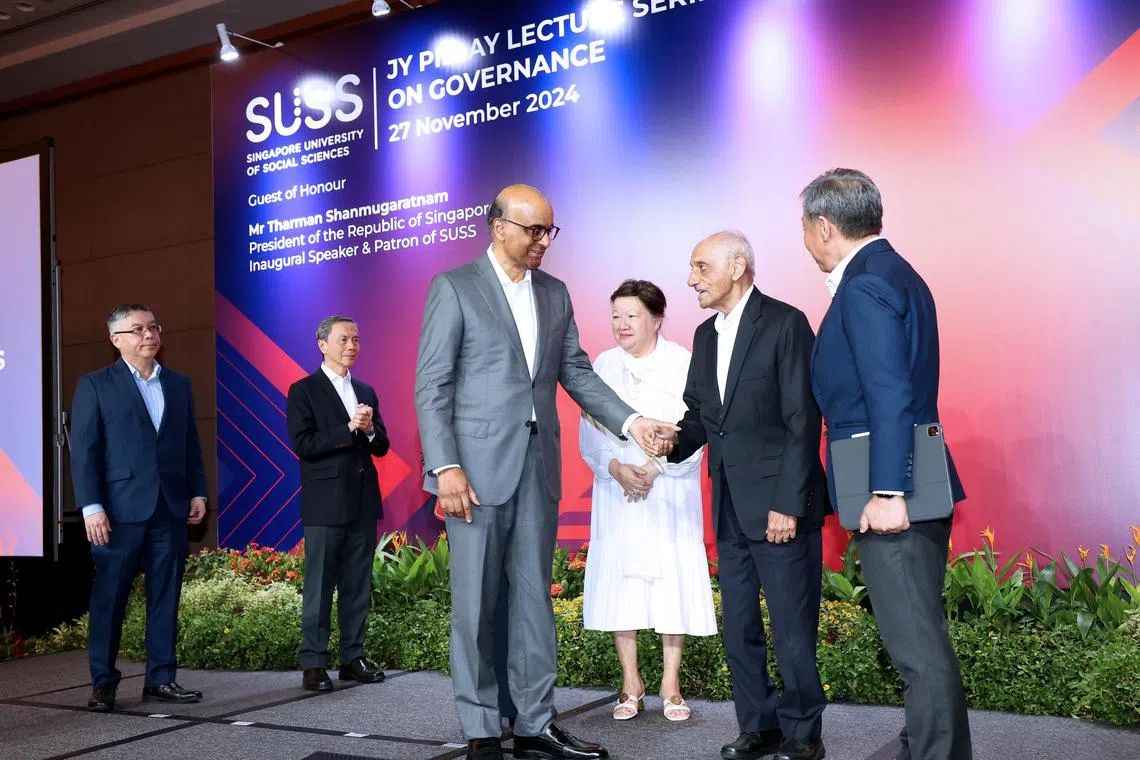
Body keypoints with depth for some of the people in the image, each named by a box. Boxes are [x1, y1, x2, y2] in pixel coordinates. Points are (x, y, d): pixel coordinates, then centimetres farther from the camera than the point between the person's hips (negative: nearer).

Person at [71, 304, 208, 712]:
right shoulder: (95, 386, 2)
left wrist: (197, 492, 6)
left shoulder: (178, 384, 15)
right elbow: (84, 450, -3)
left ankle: (161, 678, 16)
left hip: (171, 509, 4)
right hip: (120, 509, -4)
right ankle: (103, 683, 13)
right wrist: (91, 507, -11)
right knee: (109, 599, 2)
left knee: (165, 598, 7)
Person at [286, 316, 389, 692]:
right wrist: (348, 429, -18)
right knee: (319, 586, -1)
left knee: (358, 585, 8)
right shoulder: (304, 391, 0)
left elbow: (382, 447, 13)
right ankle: (313, 664, 4)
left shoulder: (366, 392, 16)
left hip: (363, 501, 5)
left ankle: (353, 657, 15)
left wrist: (370, 430, -8)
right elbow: (303, 445, -11)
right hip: (326, 502, -5)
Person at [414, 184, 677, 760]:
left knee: (534, 598, 9)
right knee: (475, 602, 2)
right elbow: (432, 385, -7)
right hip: (479, 464, -5)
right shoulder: (454, 287, -2)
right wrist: (446, 467, -15)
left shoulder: (555, 294, 14)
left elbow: (576, 372, 12)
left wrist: (630, 421, -2)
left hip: (538, 463, 5)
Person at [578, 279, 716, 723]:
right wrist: (616, 468, -12)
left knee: (672, 579, -1)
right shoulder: (603, 365, 8)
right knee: (619, 579, 2)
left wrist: (655, 468, -18)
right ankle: (631, 683, 12)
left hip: (670, 492, -2)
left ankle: (671, 684, 9)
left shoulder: (683, 364, -1)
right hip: (616, 492, 3)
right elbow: (589, 431, 4)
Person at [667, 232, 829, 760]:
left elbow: (803, 421, -13)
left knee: (792, 628, 1)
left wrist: (789, 503, -17)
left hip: (779, 505, -7)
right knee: (738, 627, 12)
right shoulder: (705, 335, 14)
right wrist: (672, 445, -7)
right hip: (730, 508, 7)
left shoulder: (785, 323, -9)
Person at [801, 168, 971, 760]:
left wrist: (887, 492, -23)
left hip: (890, 493, -11)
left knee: (917, 645, -3)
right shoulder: (894, 274, 16)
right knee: (922, 638, 19)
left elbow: (890, 395, -23)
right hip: (917, 486, 11)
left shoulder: (865, 286, -15)